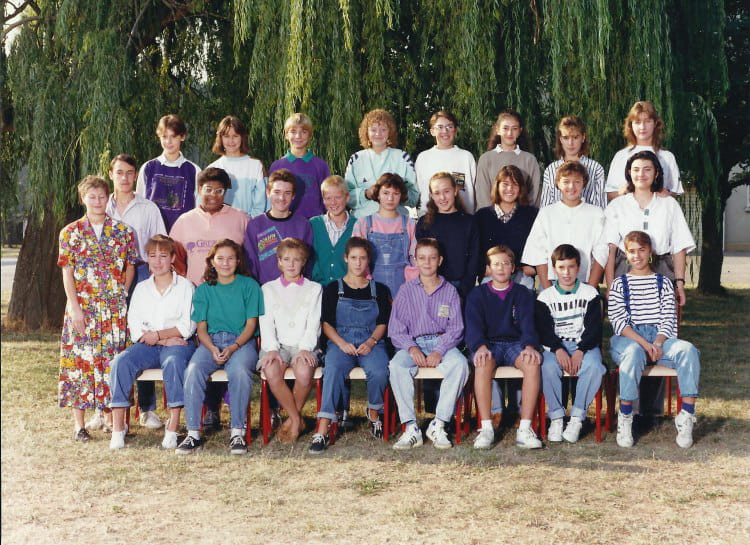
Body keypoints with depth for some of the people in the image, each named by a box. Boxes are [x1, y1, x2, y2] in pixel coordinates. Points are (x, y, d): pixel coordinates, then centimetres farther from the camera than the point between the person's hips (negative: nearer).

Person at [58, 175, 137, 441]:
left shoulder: (123, 231, 6)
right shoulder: (70, 233, 2)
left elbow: (130, 267, 12)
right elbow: (67, 273, -2)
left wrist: (121, 294, 1)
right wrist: (75, 307, -10)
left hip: (115, 310, 2)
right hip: (82, 308, -1)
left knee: (112, 361, 6)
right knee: (80, 359, 0)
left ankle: (112, 417, 16)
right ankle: (79, 423, 6)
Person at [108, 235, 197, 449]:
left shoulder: (185, 286, 7)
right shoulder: (141, 288, 17)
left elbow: (187, 326, -3)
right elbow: (134, 327, 4)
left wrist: (158, 335, -13)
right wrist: (166, 340, -10)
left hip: (176, 344, -3)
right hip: (147, 345, 3)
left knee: (173, 362, -37)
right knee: (120, 361, -25)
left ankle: (173, 428, -35)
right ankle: (118, 428, -25)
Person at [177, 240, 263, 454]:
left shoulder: (249, 285, 8)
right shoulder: (204, 290, 15)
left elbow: (251, 324, 2)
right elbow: (201, 327, 9)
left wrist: (233, 347, -15)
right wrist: (212, 349, -12)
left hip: (241, 342, -2)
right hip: (211, 342, 2)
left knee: (239, 371, -35)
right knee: (193, 371, -29)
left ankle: (237, 432, -27)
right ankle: (193, 433, -26)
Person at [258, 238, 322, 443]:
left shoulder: (314, 289, 15)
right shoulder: (268, 289, 18)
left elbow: (313, 323, 4)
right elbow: (266, 322, 6)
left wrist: (305, 349, -13)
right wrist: (272, 349, -11)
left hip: (304, 345, -1)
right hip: (277, 344, 1)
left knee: (304, 372, -34)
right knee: (272, 372, -32)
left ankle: (292, 419, -8)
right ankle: (297, 420, -14)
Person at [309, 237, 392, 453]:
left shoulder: (379, 290, 16)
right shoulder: (333, 289, 12)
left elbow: (382, 324, 10)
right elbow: (327, 324, 7)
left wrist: (370, 342, -11)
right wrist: (342, 343, -12)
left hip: (371, 343, 1)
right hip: (340, 342, -1)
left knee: (379, 372, -32)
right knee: (333, 370, -34)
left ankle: (374, 413, -2)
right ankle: (322, 430, -39)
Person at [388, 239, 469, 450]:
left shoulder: (450, 291, 10)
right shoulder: (406, 290, 10)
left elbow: (456, 328, 2)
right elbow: (395, 329, 4)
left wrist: (439, 352, -16)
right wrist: (412, 348, -15)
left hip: (442, 343, 0)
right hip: (413, 344, 0)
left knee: (460, 364, -33)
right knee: (396, 366, -32)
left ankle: (438, 425, -27)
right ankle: (411, 428, -31)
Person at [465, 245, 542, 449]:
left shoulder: (523, 294, 12)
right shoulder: (477, 294, 10)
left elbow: (527, 323, -3)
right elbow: (473, 324, -5)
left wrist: (530, 346, -25)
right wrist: (480, 347, -26)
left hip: (516, 343, 1)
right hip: (488, 344, -1)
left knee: (533, 363, -33)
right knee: (483, 364, -36)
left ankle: (525, 429, -33)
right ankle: (486, 428, -35)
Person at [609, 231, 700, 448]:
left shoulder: (663, 283, 19)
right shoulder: (619, 284, 13)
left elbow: (669, 319, 8)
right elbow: (618, 321, -1)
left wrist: (657, 344, -13)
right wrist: (644, 343, -16)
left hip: (659, 338, 2)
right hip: (628, 338, -2)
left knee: (688, 350, -30)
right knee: (633, 352, -40)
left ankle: (686, 417, -32)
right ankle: (625, 419, -32)